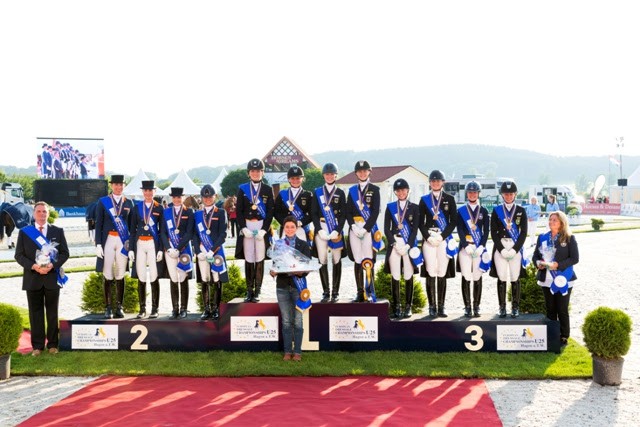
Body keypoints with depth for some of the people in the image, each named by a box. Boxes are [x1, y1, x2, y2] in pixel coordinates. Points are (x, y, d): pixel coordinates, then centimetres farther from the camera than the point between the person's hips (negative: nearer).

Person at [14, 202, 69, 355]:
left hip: (52, 277, 0)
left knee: (52, 312, 7)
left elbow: (65, 253, 3)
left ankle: (53, 344, 15)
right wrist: (33, 266, -15)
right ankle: (37, 346, 11)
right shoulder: (24, 232, 6)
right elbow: (19, 255, 2)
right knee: (35, 312, 4)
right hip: (32, 279, 0)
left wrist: (52, 265, -14)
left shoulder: (58, 231, 6)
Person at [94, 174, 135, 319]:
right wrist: (98, 244, -5)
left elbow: (131, 225, 11)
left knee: (120, 276, 4)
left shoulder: (129, 203, 10)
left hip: (123, 242, 1)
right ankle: (107, 308, 5)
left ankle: (119, 307, 10)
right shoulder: (103, 201, 6)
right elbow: (98, 224, 3)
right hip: (108, 241, -1)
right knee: (108, 276, -1)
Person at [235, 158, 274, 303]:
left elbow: (270, 211, 1)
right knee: (248, 259, 2)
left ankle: (257, 291, 6)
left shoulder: (268, 190, 6)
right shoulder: (242, 189, 7)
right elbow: (238, 211, 3)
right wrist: (244, 229, -9)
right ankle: (249, 291, 7)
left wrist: (264, 230, -10)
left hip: (262, 227, -1)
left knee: (259, 258, 0)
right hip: (246, 227, 1)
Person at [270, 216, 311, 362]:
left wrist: (300, 272, -21)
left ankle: (297, 351, 7)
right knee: (286, 321, 5)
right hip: (282, 285, 1)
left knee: (298, 320, -1)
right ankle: (287, 351, 13)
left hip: (298, 285, -1)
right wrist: (273, 272, -16)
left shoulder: (303, 245, 4)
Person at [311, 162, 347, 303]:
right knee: (322, 260, -3)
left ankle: (335, 292, 7)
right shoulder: (317, 192, 9)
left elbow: (343, 214, 2)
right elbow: (314, 213, 4)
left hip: (336, 229, 0)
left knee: (336, 260, 1)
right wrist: (320, 230, -9)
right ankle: (325, 292, 4)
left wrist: (337, 231, -11)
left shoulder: (340, 193, 7)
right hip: (321, 229, 0)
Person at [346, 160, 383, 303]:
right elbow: (348, 211, 10)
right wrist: (353, 226, -7)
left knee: (368, 261, -10)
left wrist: (365, 229, -12)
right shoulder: (352, 190, 15)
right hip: (354, 228, 3)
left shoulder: (374, 189, 4)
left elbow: (375, 211, -4)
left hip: (369, 228, -3)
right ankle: (360, 293, 8)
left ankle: (370, 293, -5)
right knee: (357, 261, 3)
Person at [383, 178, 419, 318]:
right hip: (394, 245, 1)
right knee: (395, 276, -1)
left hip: (409, 246, -1)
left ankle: (408, 307, 6)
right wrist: (395, 244, -7)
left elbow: (415, 229, 0)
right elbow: (387, 229, 5)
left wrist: (407, 246, -10)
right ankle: (396, 307, 5)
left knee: (408, 277, -1)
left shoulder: (414, 207, 7)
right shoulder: (390, 207, 10)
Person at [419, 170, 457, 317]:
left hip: (444, 239, 0)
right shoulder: (424, 199, 10)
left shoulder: (449, 199, 8)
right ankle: (432, 307, 0)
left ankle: (441, 307, 4)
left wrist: (442, 236, -8)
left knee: (442, 273, -1)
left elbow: (453, 221, 4)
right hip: (429, 239, 0)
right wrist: (428, 237, -7)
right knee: (431, 273, -5)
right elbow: (421, 222, 8)